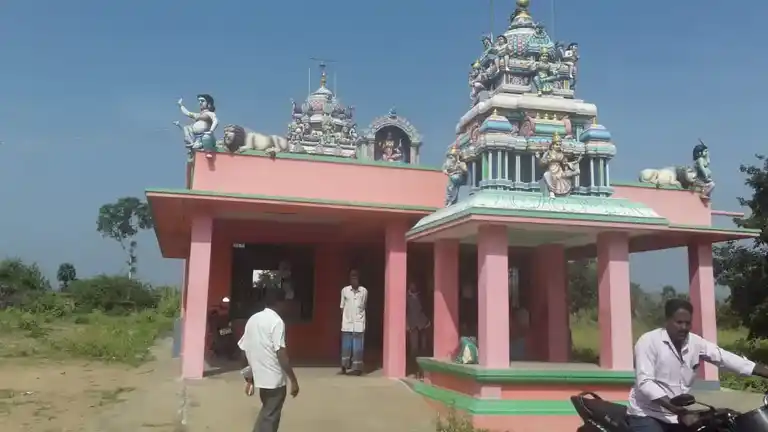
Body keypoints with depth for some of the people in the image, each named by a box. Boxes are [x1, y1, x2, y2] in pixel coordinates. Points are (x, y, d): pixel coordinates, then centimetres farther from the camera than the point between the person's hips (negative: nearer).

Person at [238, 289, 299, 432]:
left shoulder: (252, 319, 8)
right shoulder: (276, 321, -14)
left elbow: (245, 348, 12)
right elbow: (280, 353, -20)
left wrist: (250, 376, 23)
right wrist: (293, 380, -16)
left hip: (260, 375, 7)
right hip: (274, 377, -7)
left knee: (266, 414, 22)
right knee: (270, 417, 2)